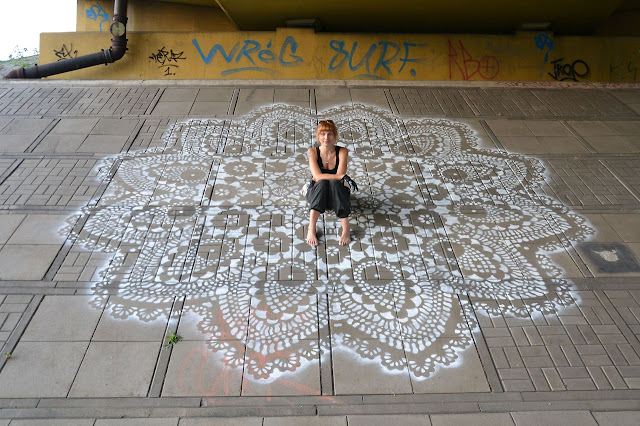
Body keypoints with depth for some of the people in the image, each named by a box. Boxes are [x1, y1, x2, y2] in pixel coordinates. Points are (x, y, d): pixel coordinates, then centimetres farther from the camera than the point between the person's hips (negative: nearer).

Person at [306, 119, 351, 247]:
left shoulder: (342, 152, -10)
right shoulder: (313, 152, -9)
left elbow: (338, 180, -20)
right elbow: (318, 176, -23)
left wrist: (322, 178, -22)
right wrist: (341, 176, -30)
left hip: (337, 194, 0)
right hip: (317, 194, 0)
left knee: (334, 183, -33)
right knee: (322, 183, -33)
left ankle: (346, 228, -39)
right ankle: (311, 229, -41)